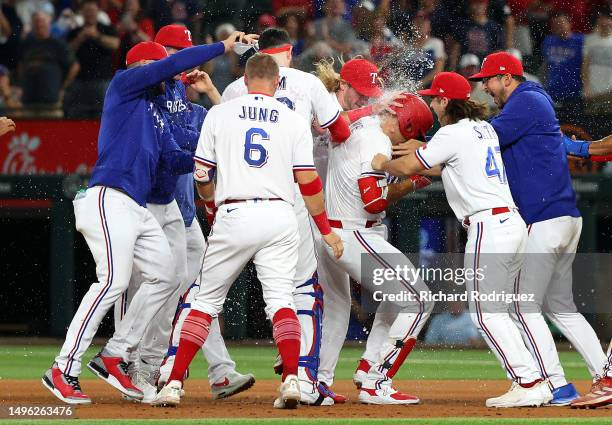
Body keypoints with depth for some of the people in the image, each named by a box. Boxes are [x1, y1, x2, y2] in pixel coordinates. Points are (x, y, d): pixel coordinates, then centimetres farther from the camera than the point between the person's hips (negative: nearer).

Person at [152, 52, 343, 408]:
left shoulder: (219, 114, 6)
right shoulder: (295, 121, 6)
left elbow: (202, 176, 9)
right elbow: (309, 182, 2)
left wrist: (211, 199, 30)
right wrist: (327, 230, 10)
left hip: (233, 216, 0)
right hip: (280, 217, 0)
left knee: (207, 300, 9)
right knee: (281, 299, -1)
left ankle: (174, 383, 4)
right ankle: (291, 379, -22)